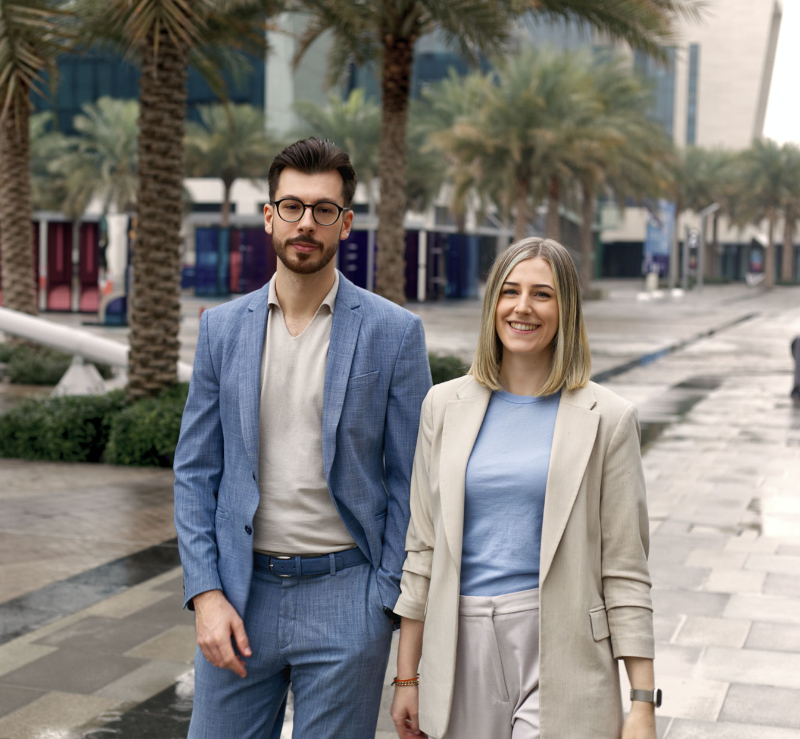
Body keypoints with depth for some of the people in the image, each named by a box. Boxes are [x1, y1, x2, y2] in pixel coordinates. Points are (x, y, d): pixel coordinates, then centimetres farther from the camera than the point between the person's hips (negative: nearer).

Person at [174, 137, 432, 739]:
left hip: (344, 597, -2)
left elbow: (409, 481, -1)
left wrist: (388, 603, -6)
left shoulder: (394, 332, -3)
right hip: (239, 595, 3)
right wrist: (206, 593, -3)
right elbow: (196, 470, 6)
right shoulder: (222, 327, 6)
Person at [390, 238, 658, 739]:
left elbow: (625, 570, -2)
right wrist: (407, 677, 8)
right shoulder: (446, 405, 6)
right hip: (463, 649, 3)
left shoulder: (606, 417, -2)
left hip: (559, 651, -3)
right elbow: (423, 547, 9)